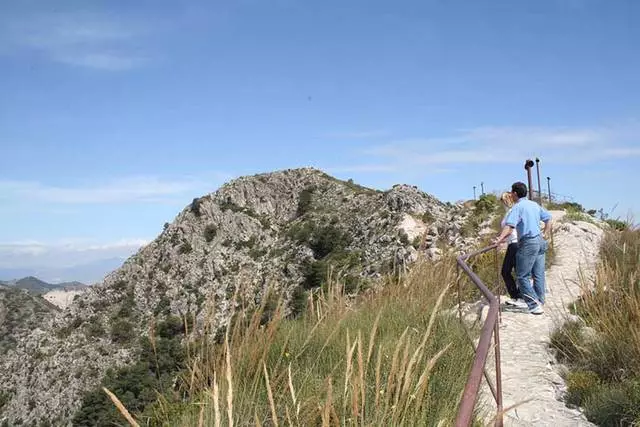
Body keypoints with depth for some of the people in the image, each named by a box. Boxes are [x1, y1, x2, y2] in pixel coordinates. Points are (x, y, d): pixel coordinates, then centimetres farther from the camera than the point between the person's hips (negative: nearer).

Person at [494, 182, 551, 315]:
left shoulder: (518, 207, -11)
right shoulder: (534, 205, 14)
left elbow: (509, 225, -25)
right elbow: (548, 217, 25)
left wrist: (500, 239, -34)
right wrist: (544, 233, 35)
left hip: (528, 243, -8)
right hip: (540, 241, 8)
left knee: (522, 276, -2)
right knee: (538, 275, 12)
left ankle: (535, 305, -7)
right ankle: (540, 303, 19)